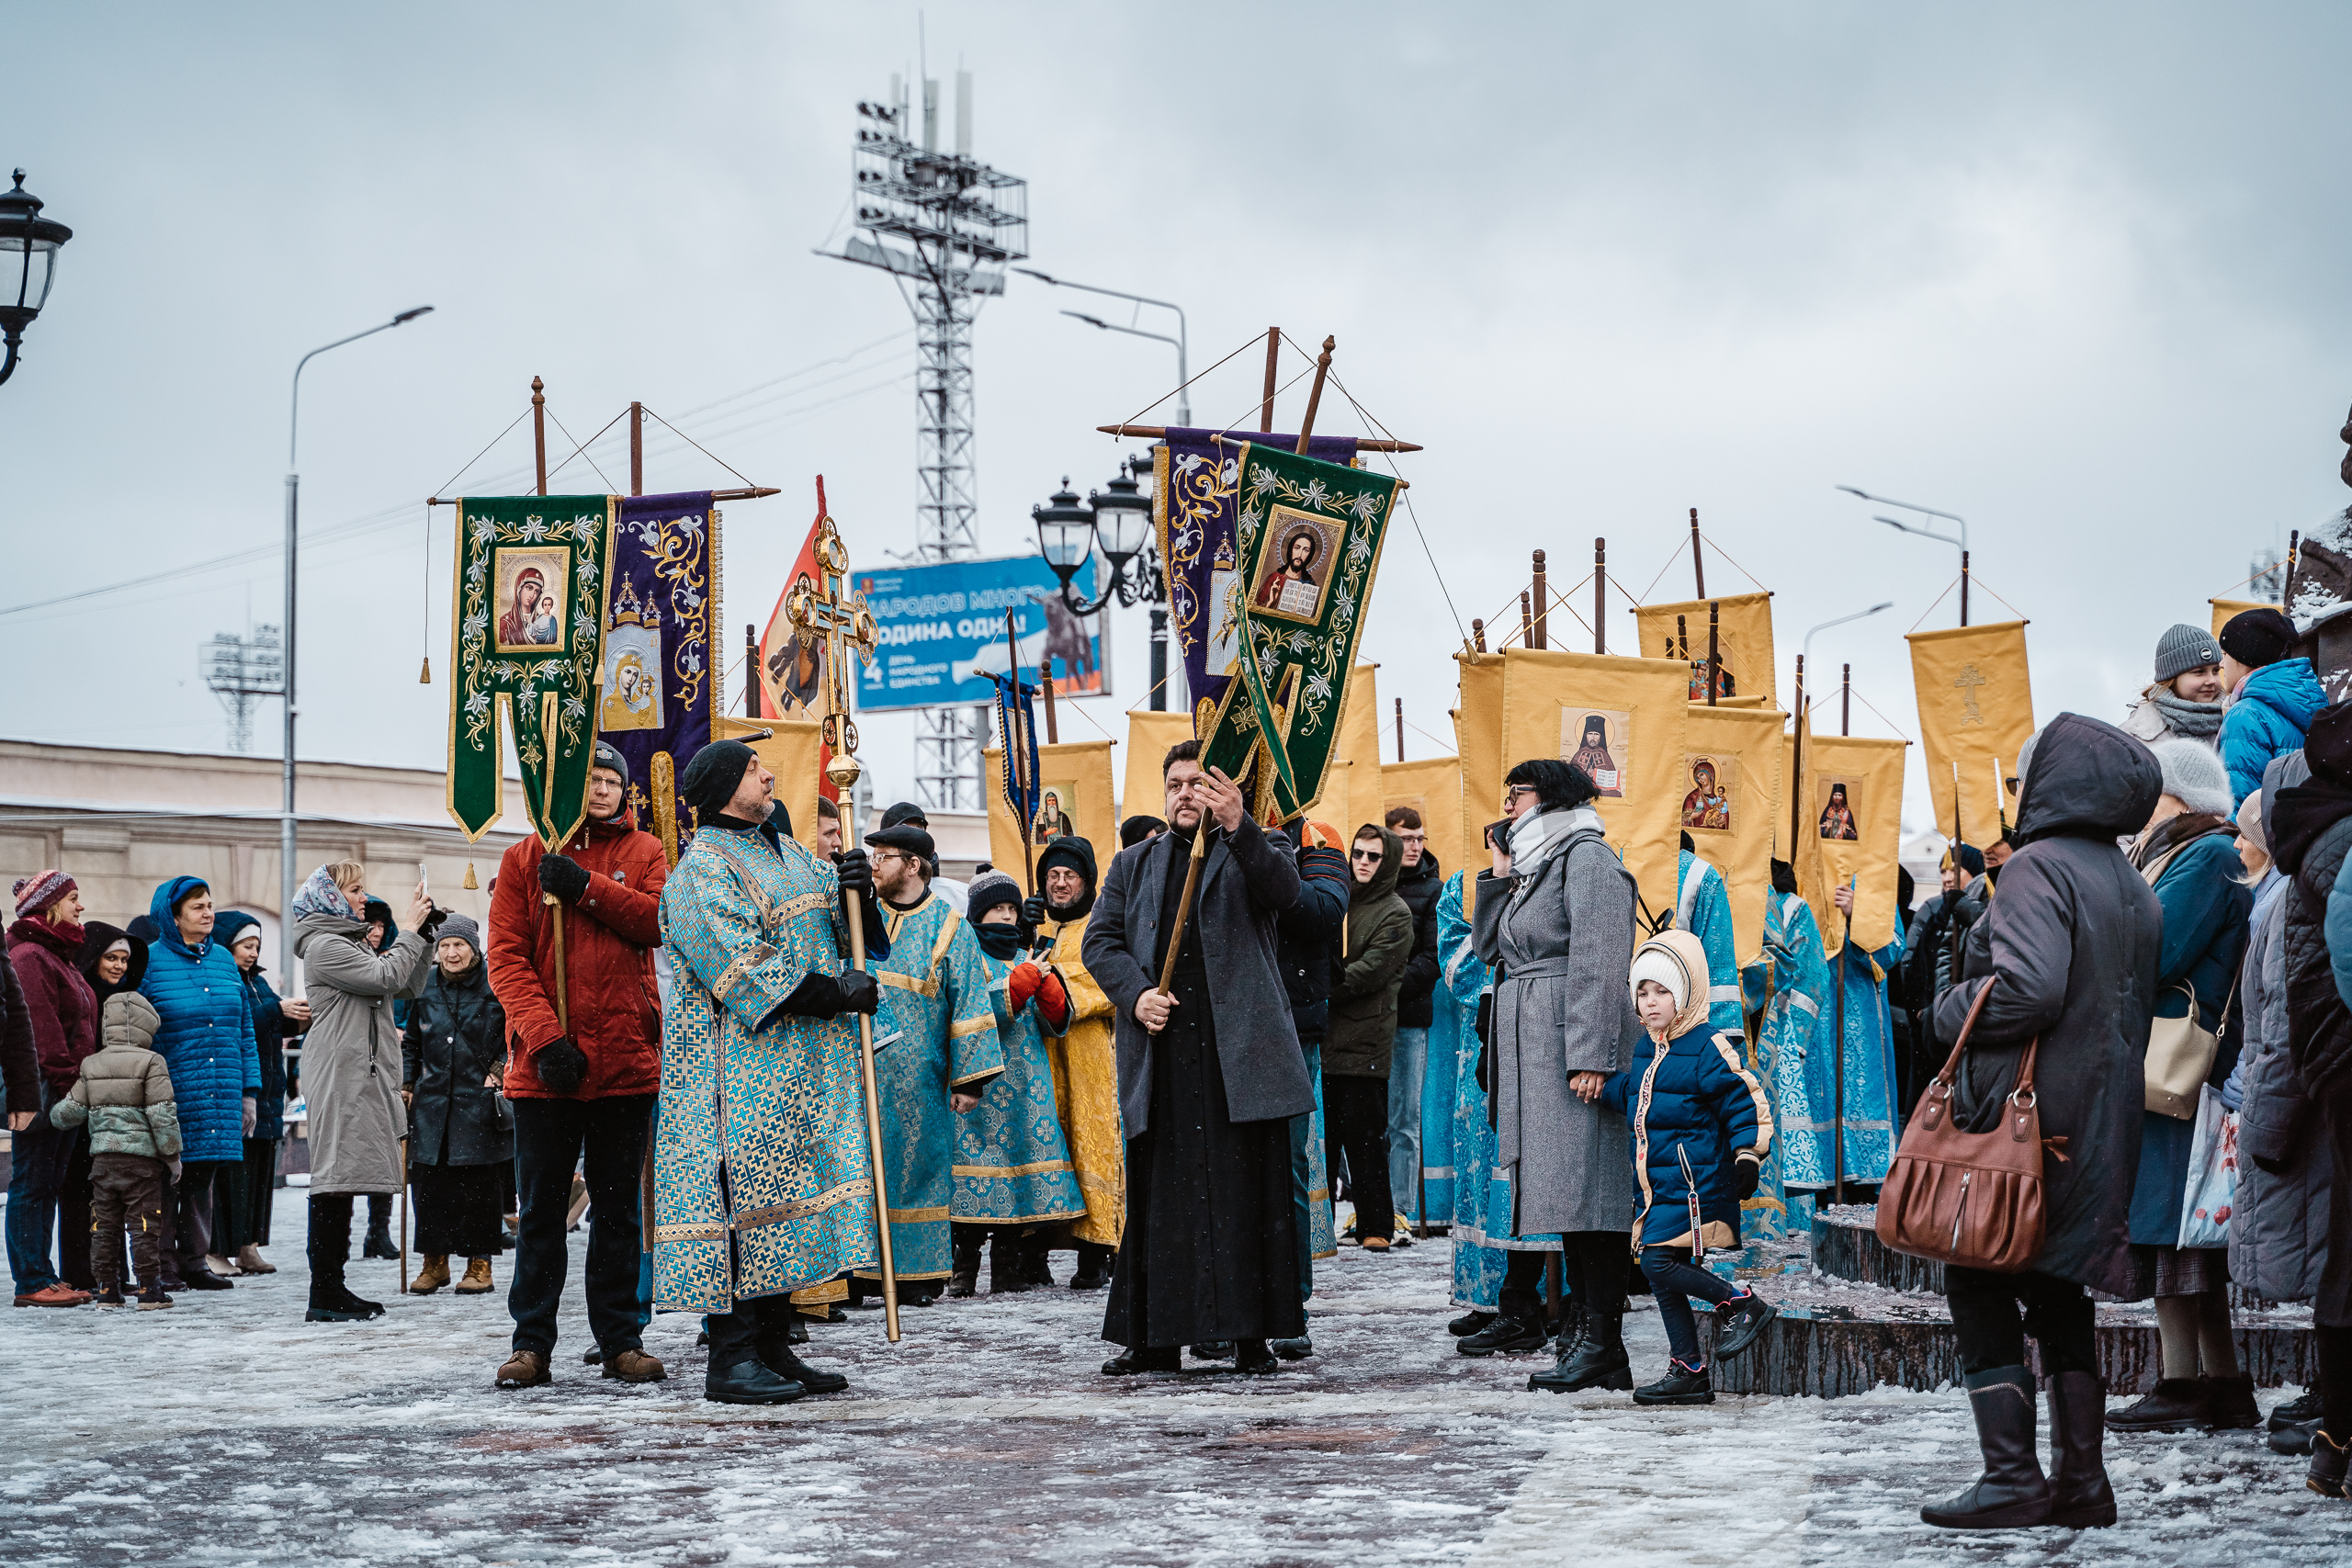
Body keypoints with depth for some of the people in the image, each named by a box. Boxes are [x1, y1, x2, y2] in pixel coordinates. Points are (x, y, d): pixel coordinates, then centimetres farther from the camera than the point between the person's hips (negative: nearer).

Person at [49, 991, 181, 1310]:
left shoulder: (90, 1065, 8)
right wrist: (172, 1155, -3)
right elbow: (162, 1115, -11)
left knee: (105, 1227, 11)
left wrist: (54, 1111, 31)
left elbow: (69, 1111, 8)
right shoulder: (150, 1063, -7)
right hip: (141, 1159, -4)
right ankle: (150, 1290, -1)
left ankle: (107, 1289, 13)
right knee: (144, 1226, -1)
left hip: (102, 1160, 4)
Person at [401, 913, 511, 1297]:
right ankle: (435, 1261, 13)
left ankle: (479, 1264, 7)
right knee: (427, 1180, 2)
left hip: (479, 1102, -3)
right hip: (431, 1100, 3)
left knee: (479, 1184, -1)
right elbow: (412, 1042, 18)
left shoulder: (494, 986, -1)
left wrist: (498, 1071, -5)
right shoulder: (425, 988, 9)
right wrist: (407, 1085, 13)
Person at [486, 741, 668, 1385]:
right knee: (541, 1209, 4)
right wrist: (544, 1037, -15)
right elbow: (506, 956, -3)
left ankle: (621, 1341, 13)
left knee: (618, 1207, 8)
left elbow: (661, 920, -9)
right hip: (544, 1065, -1)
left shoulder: (644, 853, 10)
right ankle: (532, 1342, 11)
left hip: (626, 1060, 1)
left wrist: (588, 888, -17)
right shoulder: (525, 858, 6)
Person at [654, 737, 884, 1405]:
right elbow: (741, 967, -18)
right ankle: (731, 1356, -9)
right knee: (743, 1196, -11)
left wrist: (856, 892, -4)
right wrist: (832, 993, -20)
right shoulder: (702, 870, -8)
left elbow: (841, 928, 19)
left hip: (805, 1068, 8)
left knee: (786, 1194, 8)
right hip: (741, 1067, -8)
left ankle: (772, 1347, 13)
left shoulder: (789, 854, 19)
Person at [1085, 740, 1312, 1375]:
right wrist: (1135, 993, -7)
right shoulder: (1134, 865, 20)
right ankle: (1153, 1338, 9)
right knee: (1159, 1194, 3)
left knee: (1250, 1191, -3)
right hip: (1160, 1055, 3)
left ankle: (1253, 1335, 3)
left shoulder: (1254, 851, 10)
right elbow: (1100, 939, 12)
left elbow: (1283, 888, -13)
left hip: (1241, 1051, -3)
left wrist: (1237, 825, -29)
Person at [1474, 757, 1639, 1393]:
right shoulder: (1534, 865, 23)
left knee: (1585, 1191, -11)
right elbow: (1490, 947, 22)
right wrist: (1499, 874, 11)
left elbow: (1599, 964, -17)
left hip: (1574, 1049, -10)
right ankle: (1583, 1327, 12)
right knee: (1567, 1195, 9)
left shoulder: (1587, 859, -8)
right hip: (1532, 1054, 10)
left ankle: (1603, 1346, -12)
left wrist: (1590, 1054, -23)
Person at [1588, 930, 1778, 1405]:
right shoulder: (1645, 1051, 14)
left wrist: (1747, 1156, -19)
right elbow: (1634, 1099, 26)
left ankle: (1743, 1304, 0)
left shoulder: (1711, 1048, -10)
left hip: (1695, 1183, -9)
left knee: (1660, 1262, -17)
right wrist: (1602, 1087, 9)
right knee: (1658, 1274, 8)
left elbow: (1747, 1104, -10)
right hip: (1656, 1186, 9)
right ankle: (1688, 1371, 14)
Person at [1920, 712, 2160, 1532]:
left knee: (1979, 1287, -1)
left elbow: (2030, 988, -23)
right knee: (2057, 1290, 14)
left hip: (2024, 1110, -8)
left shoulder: (2039, 866, -12)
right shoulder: (2135, 889, 15)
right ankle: (2080, 1479, 13)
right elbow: (2136, 1008, 16)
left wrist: (1952, 1009, -7)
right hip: (2103, 1118, 8)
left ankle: (2012, 1477, -5)